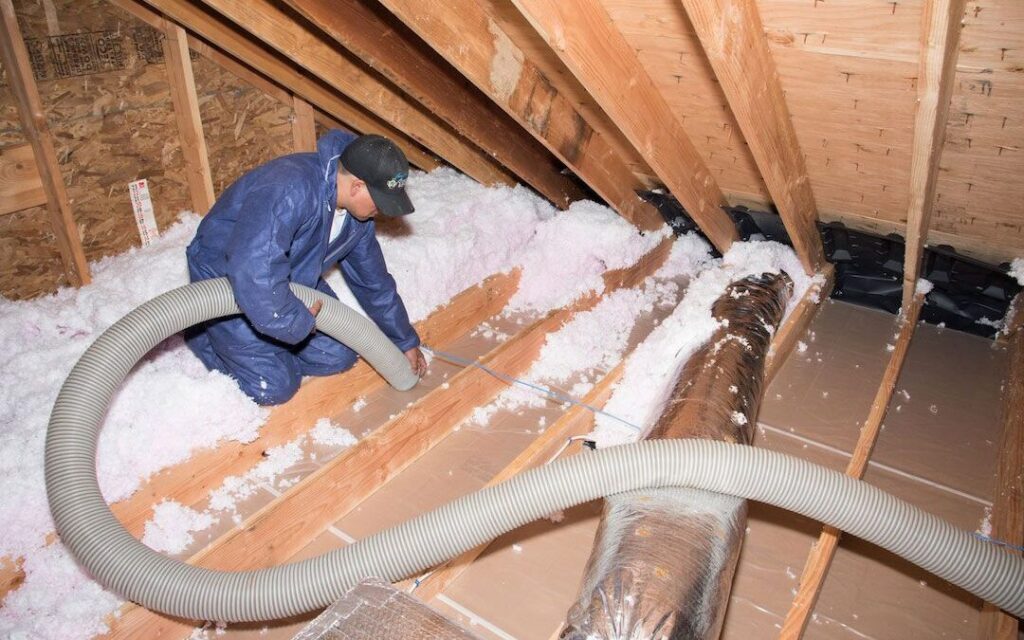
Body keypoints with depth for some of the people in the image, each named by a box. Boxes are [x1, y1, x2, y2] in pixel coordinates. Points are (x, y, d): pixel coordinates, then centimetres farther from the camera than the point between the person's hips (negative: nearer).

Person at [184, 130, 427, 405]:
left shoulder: (358, 208, -9)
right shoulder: (289, 189, -37)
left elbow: (373, 281, 5)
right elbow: (253, 271, -46)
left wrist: (406, 341, 12)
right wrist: (298, 322, -30)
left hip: (292, 281, 7)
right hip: (224, 284, -7)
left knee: (340, 356, 0)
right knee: (276, 386, -10)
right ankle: (204, 333, 11)